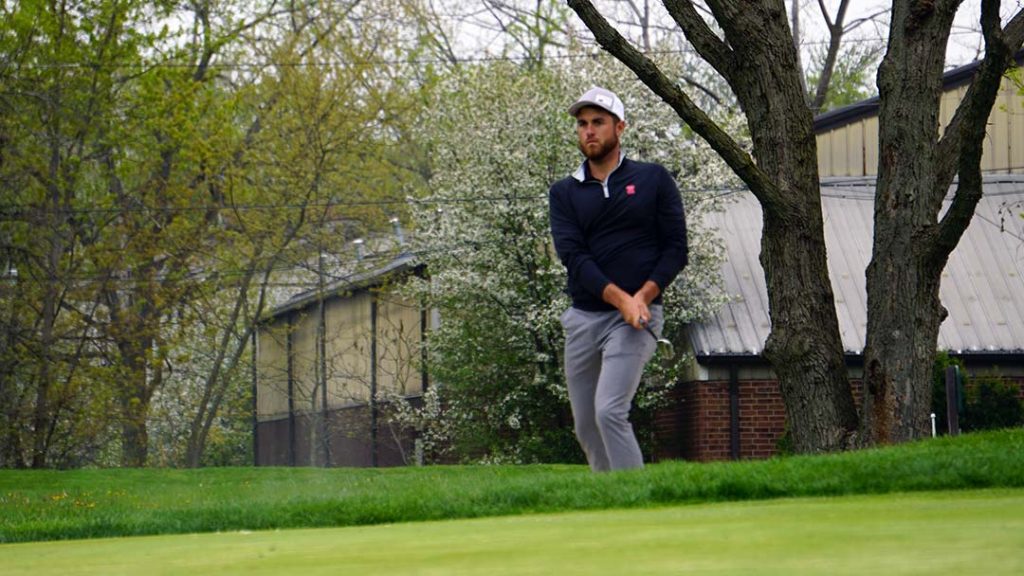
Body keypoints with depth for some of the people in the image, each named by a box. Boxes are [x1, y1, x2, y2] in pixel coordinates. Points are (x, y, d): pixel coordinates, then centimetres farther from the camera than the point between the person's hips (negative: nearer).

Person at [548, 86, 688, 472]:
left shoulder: (653, 179, 7)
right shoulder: (564, 193, 11)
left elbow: (675, 249, 2)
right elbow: (573, 256, -4)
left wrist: (643, 296, -14)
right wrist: (620, 298, -18)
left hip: (638, 316, -4)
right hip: (583, 317, 4)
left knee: (609, 412, -20)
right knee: (586, 426, 5)